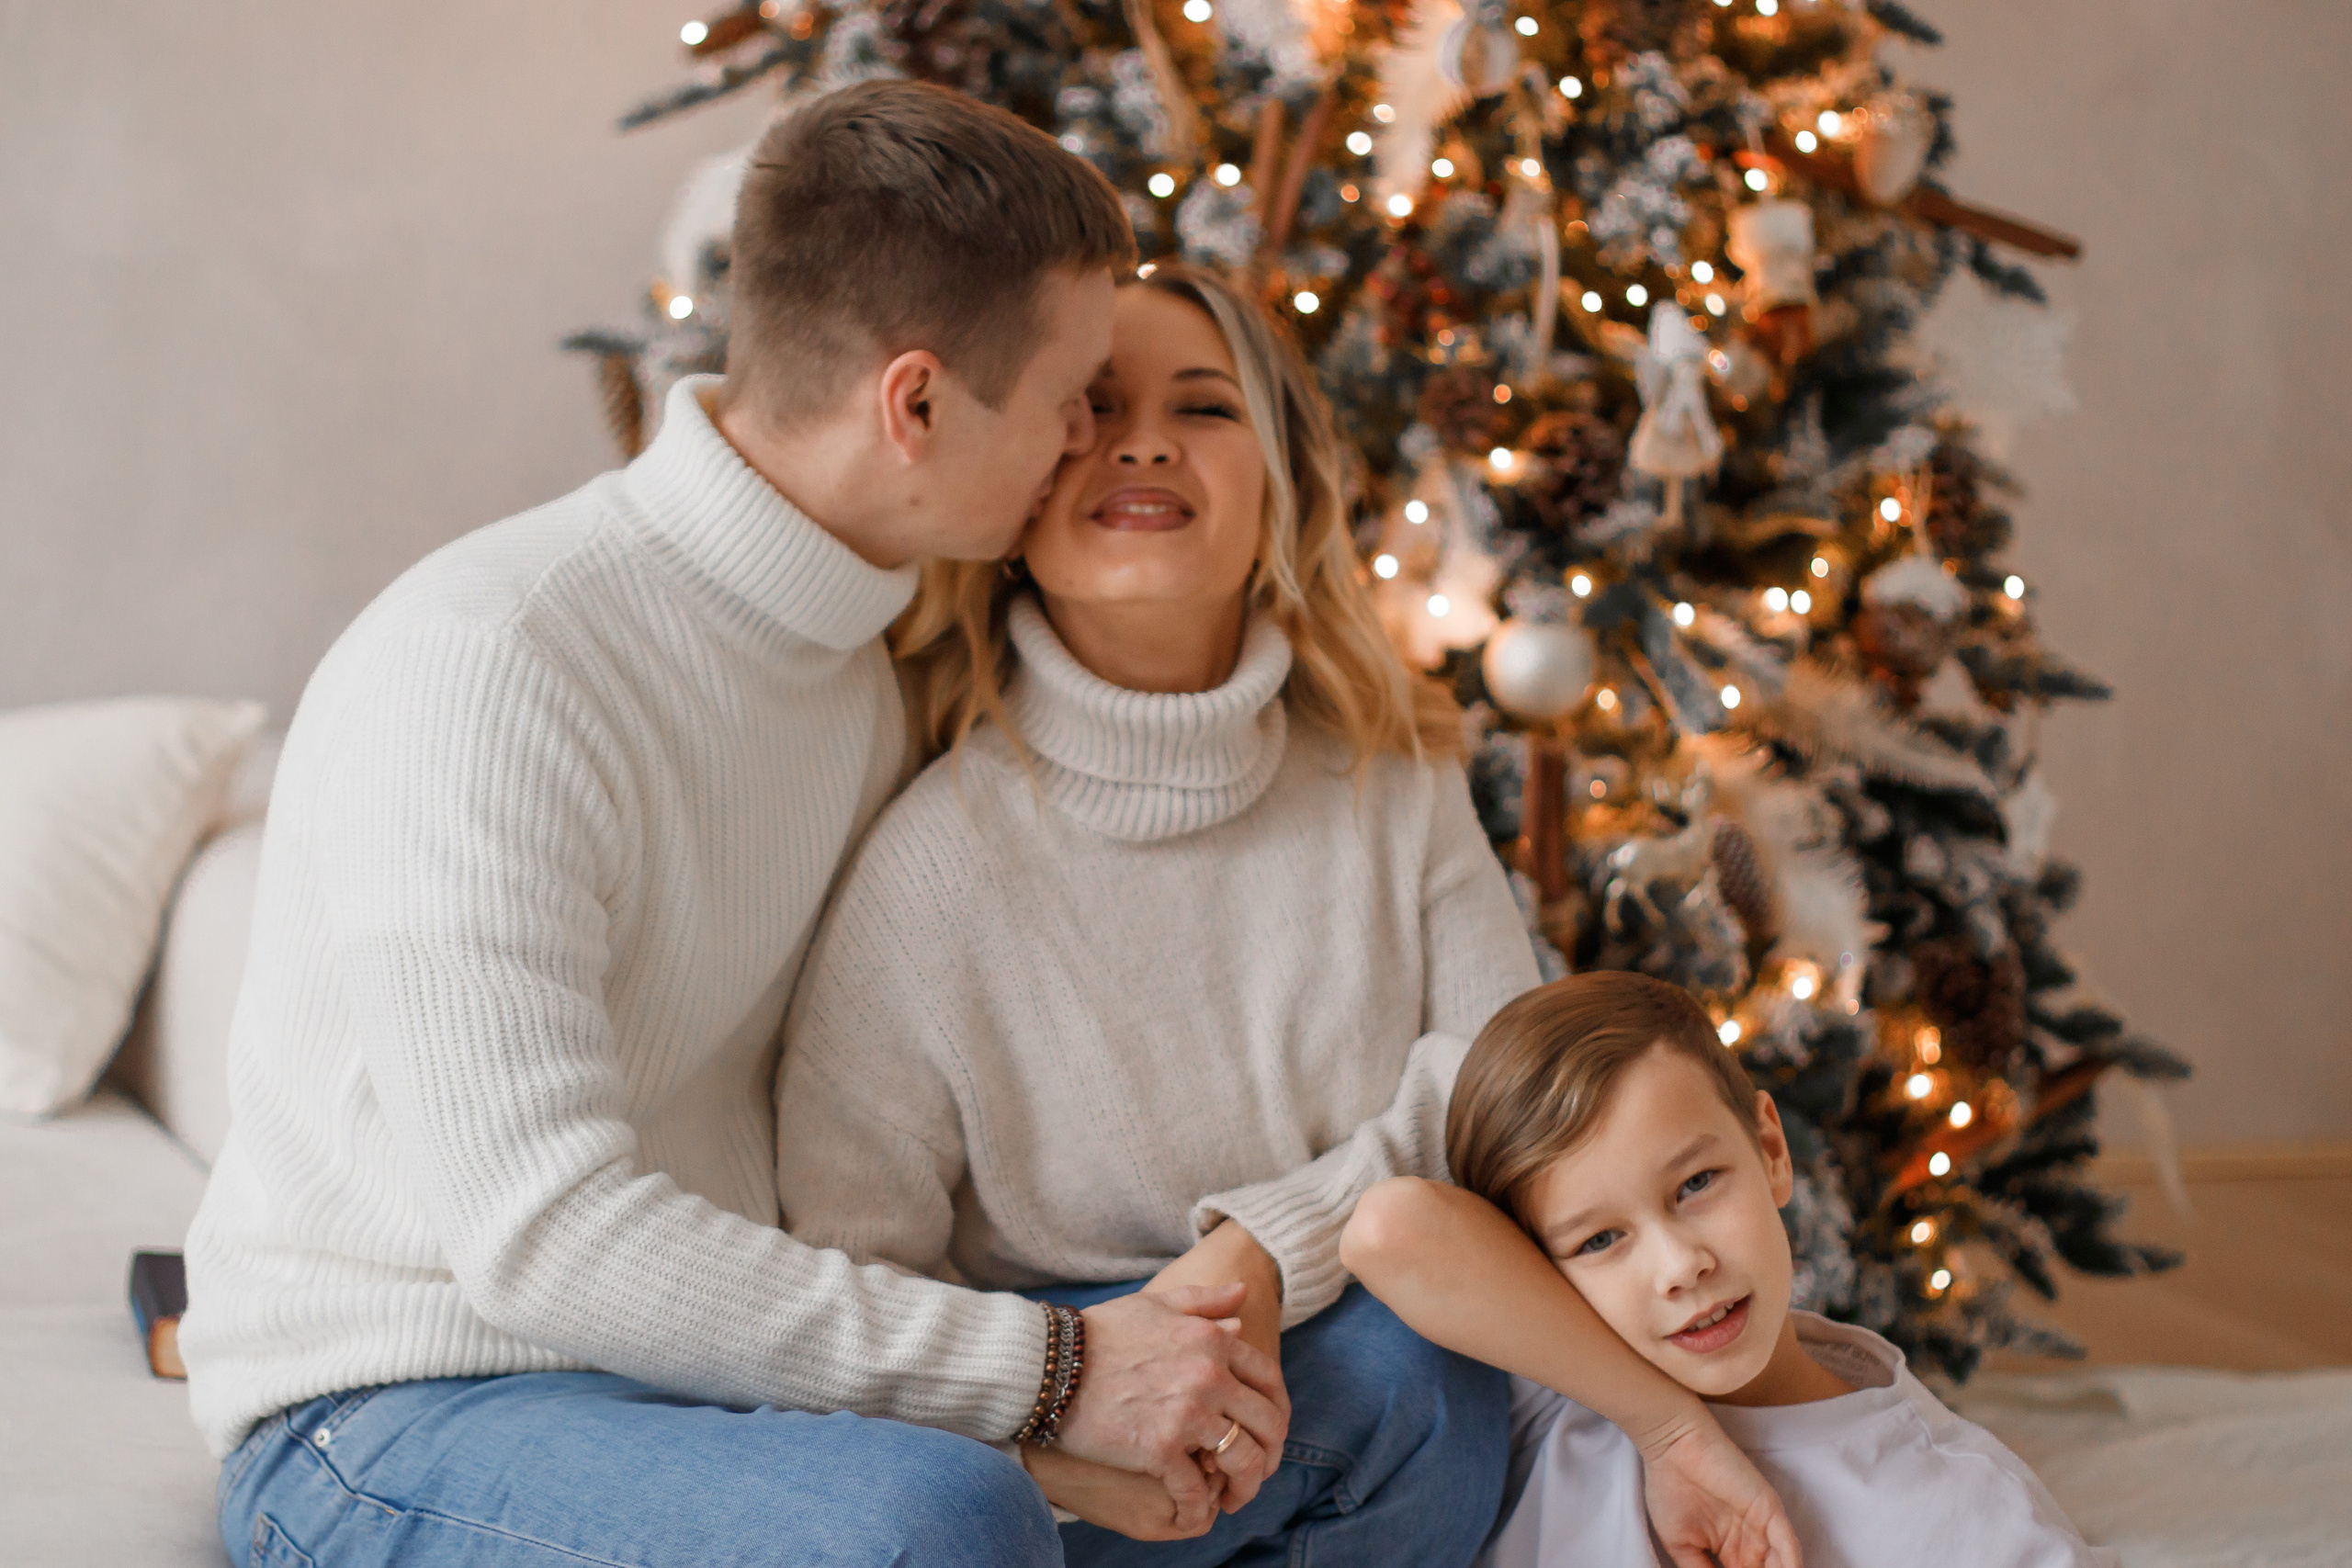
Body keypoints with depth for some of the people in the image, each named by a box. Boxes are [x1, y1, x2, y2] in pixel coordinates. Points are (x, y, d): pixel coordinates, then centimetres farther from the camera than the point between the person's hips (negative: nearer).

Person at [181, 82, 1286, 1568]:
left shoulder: (874, 655, 6)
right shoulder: (478, 664, -21)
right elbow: (538, 1231, -26)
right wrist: (1045, 1368, -25)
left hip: (705, 1359, 8)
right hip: (400, 1419, -8)